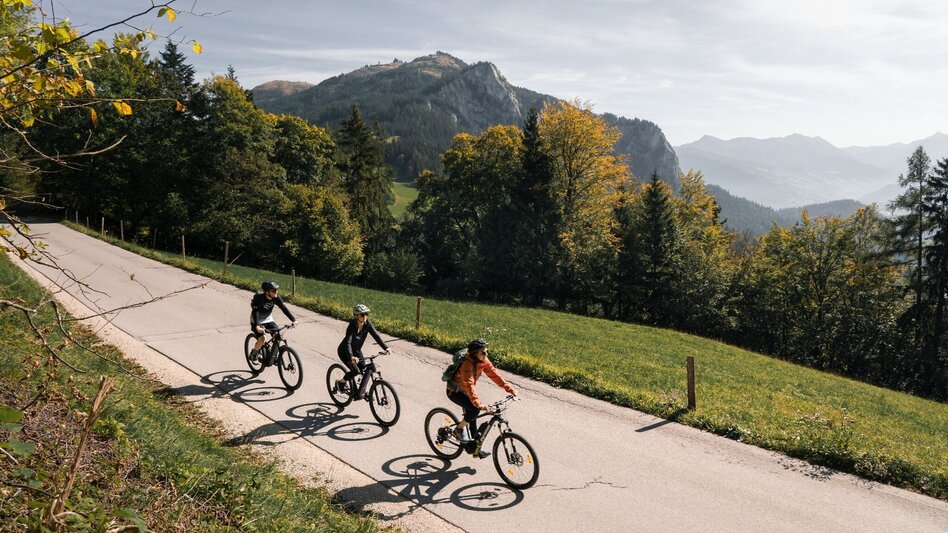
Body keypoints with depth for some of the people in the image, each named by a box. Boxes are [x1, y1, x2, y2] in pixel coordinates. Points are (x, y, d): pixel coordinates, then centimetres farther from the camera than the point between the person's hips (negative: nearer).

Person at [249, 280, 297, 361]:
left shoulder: (276, 298, -14)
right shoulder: (259, 297, -28)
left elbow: (284, 308, -15)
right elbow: (255, 312, -34)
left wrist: (293, 320, -27)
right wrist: (257, 326, -48)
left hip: (268, 320, 5)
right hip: (257, 321, -4)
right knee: (262, 338, -23)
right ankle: (254, 352, 6)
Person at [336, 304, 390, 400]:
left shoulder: (367, 324, -16)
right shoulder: (352, 326, -31)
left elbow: (376, 336, -21)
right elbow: (347, 343, -42)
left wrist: (386, 347, -35)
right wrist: (351, 356, -58)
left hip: (356, 351, 6)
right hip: (344, 351, -6)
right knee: (355, 371, -19)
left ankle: (360, 394, 5)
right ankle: (341, 382, 7)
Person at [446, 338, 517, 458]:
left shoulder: (483, 361, -11)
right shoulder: (467, 364, -34)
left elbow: (494, 375, -11)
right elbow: (469, 385, -44)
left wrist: (509, 389, -18)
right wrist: (478, 403, -55)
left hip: (465, 391, 8)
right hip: (454, 392, -8)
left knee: (472, 417, 10)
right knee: (474, 409, -28)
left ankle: (474, 448, 21)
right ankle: (460, 428, -4)